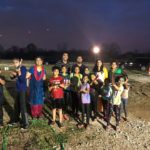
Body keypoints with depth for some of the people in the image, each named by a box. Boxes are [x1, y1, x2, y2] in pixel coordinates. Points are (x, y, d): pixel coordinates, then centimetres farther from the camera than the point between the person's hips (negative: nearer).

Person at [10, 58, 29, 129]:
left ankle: (25, 123, 3)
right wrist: (13, 74, -7)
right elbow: (12, 77, 14)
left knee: (22, 106, -6)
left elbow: (23, 80, -23)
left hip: (22, 90, -8)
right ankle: (16, 119, 38)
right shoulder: (17, 69, 6)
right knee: (16, 105, 20)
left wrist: (19, 73, -35)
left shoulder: (23, 68, -16)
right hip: (18, 90, 9)